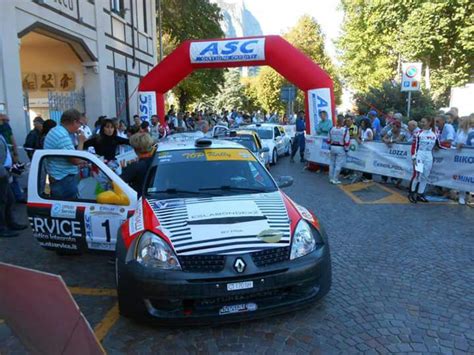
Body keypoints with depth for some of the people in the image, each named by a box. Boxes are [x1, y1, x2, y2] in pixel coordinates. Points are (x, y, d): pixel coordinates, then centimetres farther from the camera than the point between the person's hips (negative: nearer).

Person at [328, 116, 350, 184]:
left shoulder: (332, 129, 1)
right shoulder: (345, 130, -13)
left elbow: (328, 140, 7)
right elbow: (347, 142, -14)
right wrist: (346, 149, -1)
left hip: (333, 147, 5)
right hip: (341, 149, -5)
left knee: (332, 163, 14)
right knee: (338, 165, 1)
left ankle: (331, 178, 20)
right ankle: (335, 179, 4)